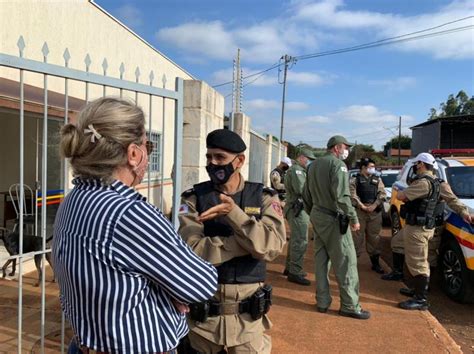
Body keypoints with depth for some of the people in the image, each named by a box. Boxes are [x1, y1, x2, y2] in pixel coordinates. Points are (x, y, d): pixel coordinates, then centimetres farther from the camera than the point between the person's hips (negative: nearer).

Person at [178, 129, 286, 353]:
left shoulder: (264, 198, -3)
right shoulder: (194, 198, -4)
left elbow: (271, 247, -17)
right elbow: (192, 251, -18)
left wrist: (234, 213, -29)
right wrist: (251, 240, -19)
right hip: (203, 313, 0)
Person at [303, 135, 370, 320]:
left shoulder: (314, 165, 14)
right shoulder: (337, 164, -11)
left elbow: (306, 194, 18)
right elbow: (341, 195, -23)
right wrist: (353, 218, -19)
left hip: (317, 216, 9)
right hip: (333, 218, -9)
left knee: (321, 259, 12)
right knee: (345, 261, -2)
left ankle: (322, 301, 18)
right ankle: (350, 305, 3)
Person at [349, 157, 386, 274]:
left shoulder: (377, 179, 14)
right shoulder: (355, 180, 3)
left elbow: (382, 194, 3)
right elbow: (352, 195, -9)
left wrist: (374, 205, -11)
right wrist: (362, 206, -18)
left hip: (375, 213, 3)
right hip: (359, 212, -3)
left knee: (374, 238, 9)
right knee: (357, 237, 0)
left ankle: (375, 263, 20)